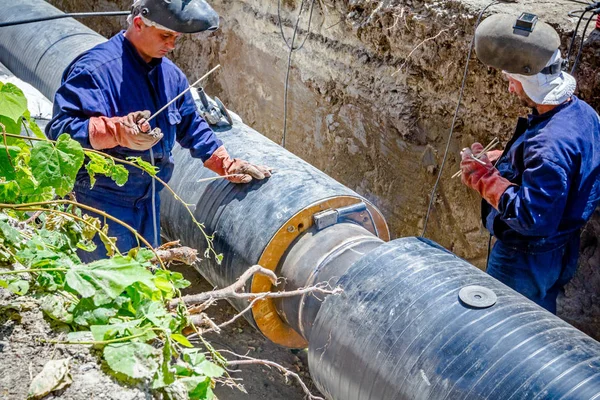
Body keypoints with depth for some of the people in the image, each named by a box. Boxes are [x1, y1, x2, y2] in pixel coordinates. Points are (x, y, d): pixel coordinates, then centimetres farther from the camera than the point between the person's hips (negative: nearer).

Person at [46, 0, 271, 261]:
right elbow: (61, 127, -27)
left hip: (148, 200, 8)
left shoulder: (170, 74, 7)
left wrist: (228, 166, 13)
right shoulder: (96, 68, -19)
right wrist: (118, 131, -41)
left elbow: (191, 126, 20)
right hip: (102, 199, -8)